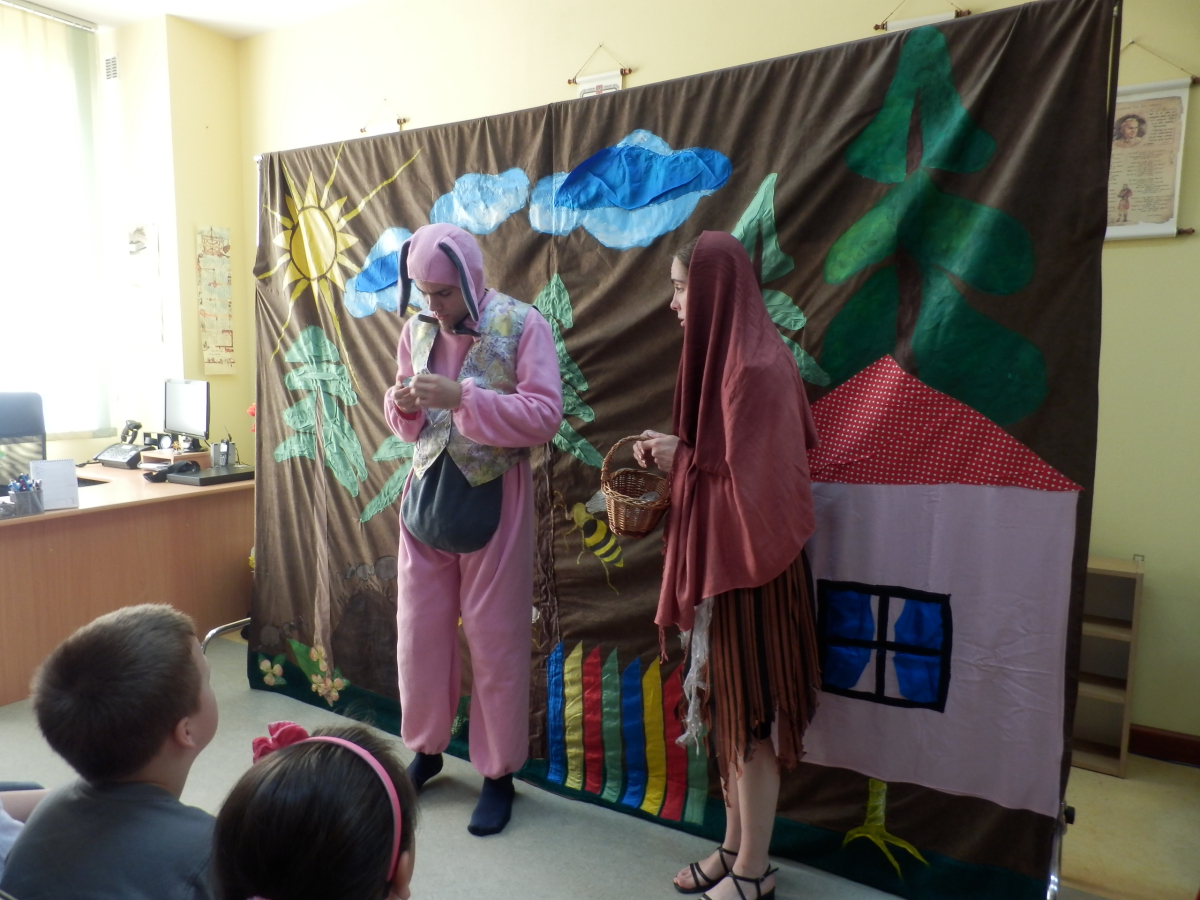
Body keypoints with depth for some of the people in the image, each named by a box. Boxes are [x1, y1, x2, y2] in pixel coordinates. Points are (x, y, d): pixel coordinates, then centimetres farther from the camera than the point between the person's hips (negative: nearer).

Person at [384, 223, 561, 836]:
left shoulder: (521, 324, -10)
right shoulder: (417, 328, 7)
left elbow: (545, 415, -18)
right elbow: (403, 420, 15)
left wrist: (462, 398, -25)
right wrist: (402, 404, -9)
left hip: (492, 498, -5)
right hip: (426, 490, 5)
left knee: (495, 641, 5)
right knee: (418, 631, 12)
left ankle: (499, 773, 25)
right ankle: (425, 748, 36)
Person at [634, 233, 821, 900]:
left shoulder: (755, 368, -21)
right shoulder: (729, 355, 9)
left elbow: (754, 484, -23)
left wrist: (682, 460, -12)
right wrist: (675, 453, 0)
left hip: (749, 565, -9)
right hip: (720, 559, 9)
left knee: (751, 714, 5)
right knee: (729, 708, 18)